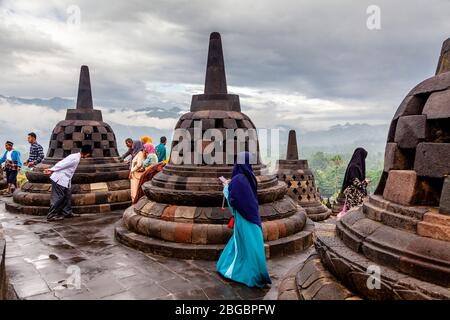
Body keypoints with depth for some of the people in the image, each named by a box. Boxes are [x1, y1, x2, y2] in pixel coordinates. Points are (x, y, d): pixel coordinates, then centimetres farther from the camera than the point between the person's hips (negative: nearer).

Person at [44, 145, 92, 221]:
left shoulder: (76, 157, 12)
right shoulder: (75, 158, -19)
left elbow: (63, 164, 14)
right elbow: (62, 164, -22)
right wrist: (51, 170, -22)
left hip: (64, 180, 10)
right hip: (59, 179, -10)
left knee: (68, 195, 13)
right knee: (58, 197, -4)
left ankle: (67, 212, 22)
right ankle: (51, 215, 3)